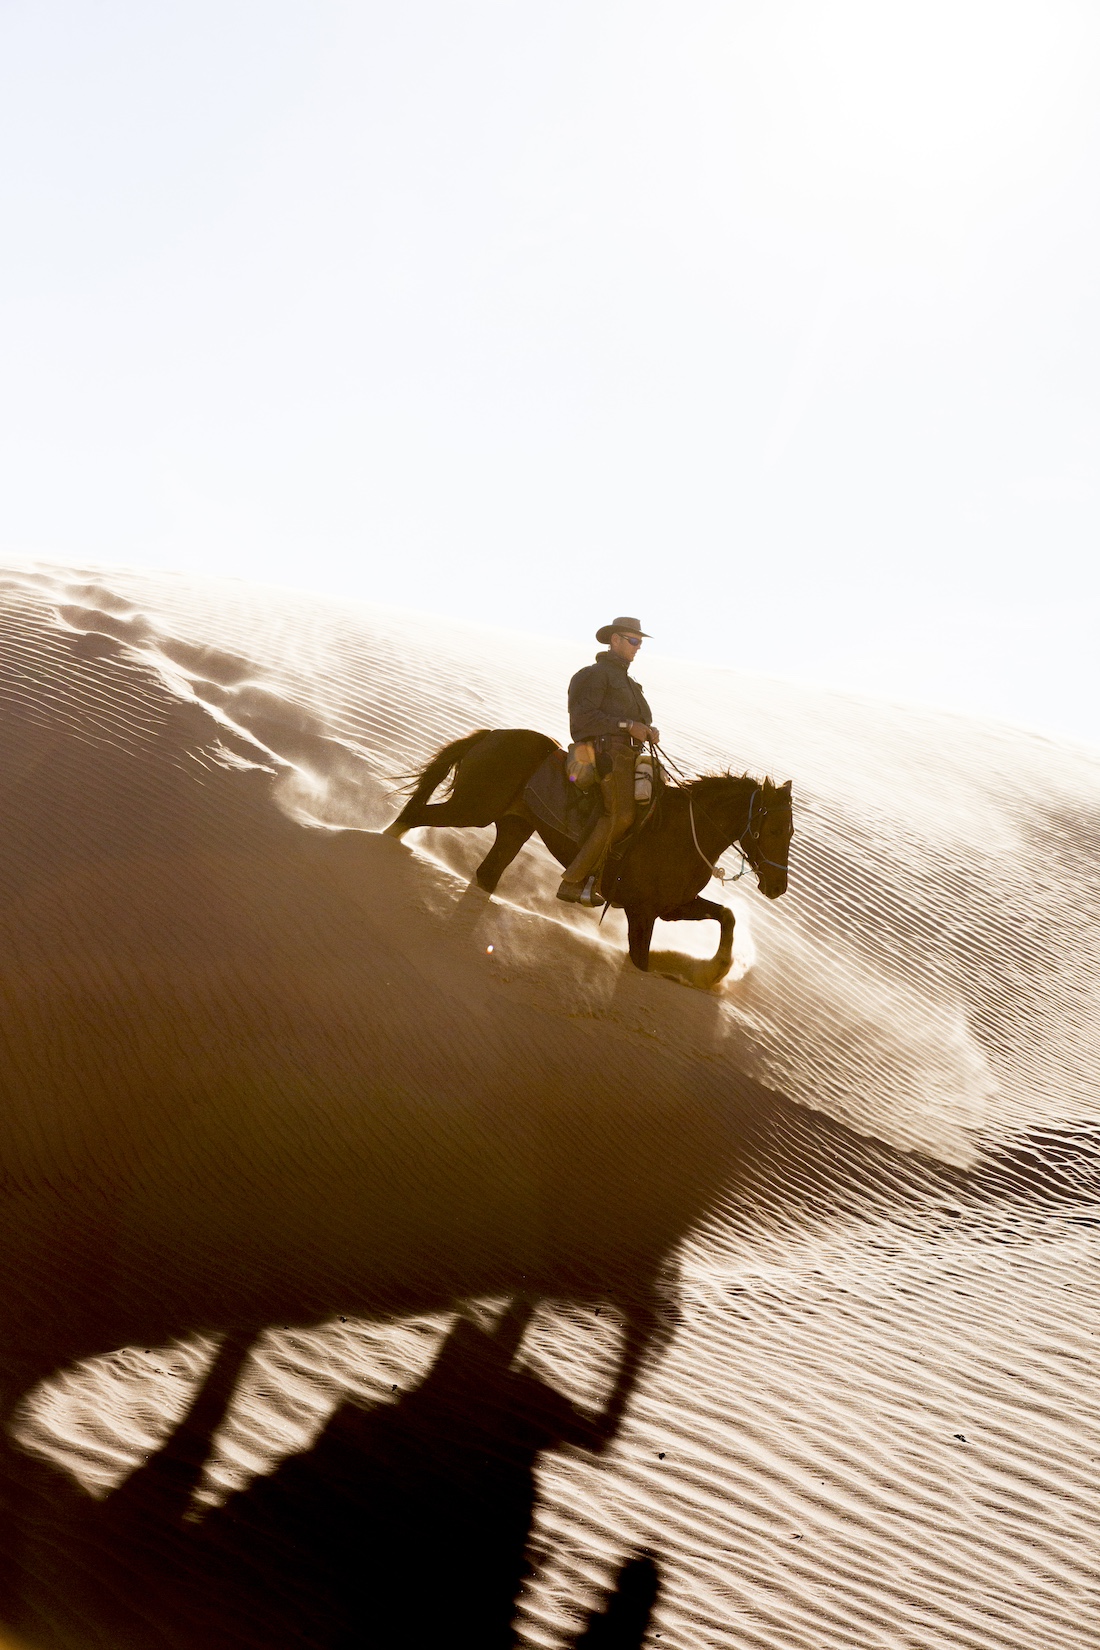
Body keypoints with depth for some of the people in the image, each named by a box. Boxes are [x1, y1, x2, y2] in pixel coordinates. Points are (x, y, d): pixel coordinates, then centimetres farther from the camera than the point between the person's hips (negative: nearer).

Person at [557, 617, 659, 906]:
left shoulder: (626, 680, 29)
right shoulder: (597, 674, 0)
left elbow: (640, 717, 25)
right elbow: (583, 716, -12)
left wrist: (649, 730, 1)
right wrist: (627, 725, -17)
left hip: (628, 753, 9)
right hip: (608, 749, -9)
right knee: (620, 814, -24)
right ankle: (572, 882, -21)